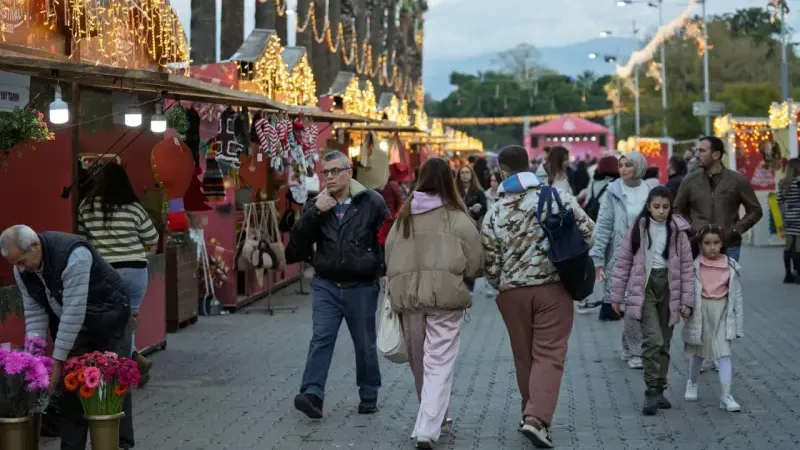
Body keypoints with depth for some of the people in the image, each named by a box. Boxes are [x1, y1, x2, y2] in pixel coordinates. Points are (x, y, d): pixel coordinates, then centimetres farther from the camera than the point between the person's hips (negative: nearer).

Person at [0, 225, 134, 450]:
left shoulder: (74, 254, -35)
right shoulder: (22, 270, -12)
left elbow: (74, 311, -34)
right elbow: (34, 313, -8)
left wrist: (58, 361, -31)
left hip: (108, 316, -6)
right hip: (69, 323, 6)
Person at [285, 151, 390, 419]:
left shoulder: (371, 203, -4)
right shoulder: (317, 205, 6)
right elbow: (297, 242, -4)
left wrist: (385, 272, -3)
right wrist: (315, 212, -15)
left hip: (362, 287, -2)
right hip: (326, 285, 2)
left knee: (365, 344, 10)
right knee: (321, 338, -10)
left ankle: (369, 395, 24)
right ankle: (312, 394, -17)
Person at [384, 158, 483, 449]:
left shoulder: (404, 215, 6)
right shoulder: (456, 217, -6)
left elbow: (389, 255, 10)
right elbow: (475, 262, -3)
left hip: (408, 295, 4)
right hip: (444, 295, -4)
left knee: (420, 363, 19)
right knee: (439, 365, -3)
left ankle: (433, 418, 35)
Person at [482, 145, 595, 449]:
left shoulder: (495, 212, -1)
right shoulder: (556, 197, -4)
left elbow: (490, 261, 0)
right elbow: (587, 230, -4)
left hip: (512, 291, 2)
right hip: (553, 287, -2)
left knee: (524, 356, 15)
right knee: (549, 354, -2)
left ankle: (532, 415, 26)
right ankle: (537, 418, -16)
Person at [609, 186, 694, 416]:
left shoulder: (678, 232, 3)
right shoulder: (638, 229, 0)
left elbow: (687, 267, 4)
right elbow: (623, 263, 3)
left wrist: (687, 300, 0)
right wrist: (617, 295, 2)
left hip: (669, 288, 3)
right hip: (644, 287, -3)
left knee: (664, 343, 9)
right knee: (653, 339, -15)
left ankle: (659, 390, 20)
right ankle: (652, 391, -12)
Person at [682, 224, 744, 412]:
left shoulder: (730, 266, -3)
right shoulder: (695, 265, -7)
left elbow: (736, 295, 2)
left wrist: (738, 322, 2)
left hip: (722, 312, 0)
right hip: (701, 311, 0)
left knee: (724, 353, -8)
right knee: (698, 351, 17)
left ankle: (726, 395, -10)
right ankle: (692, 383, 41)